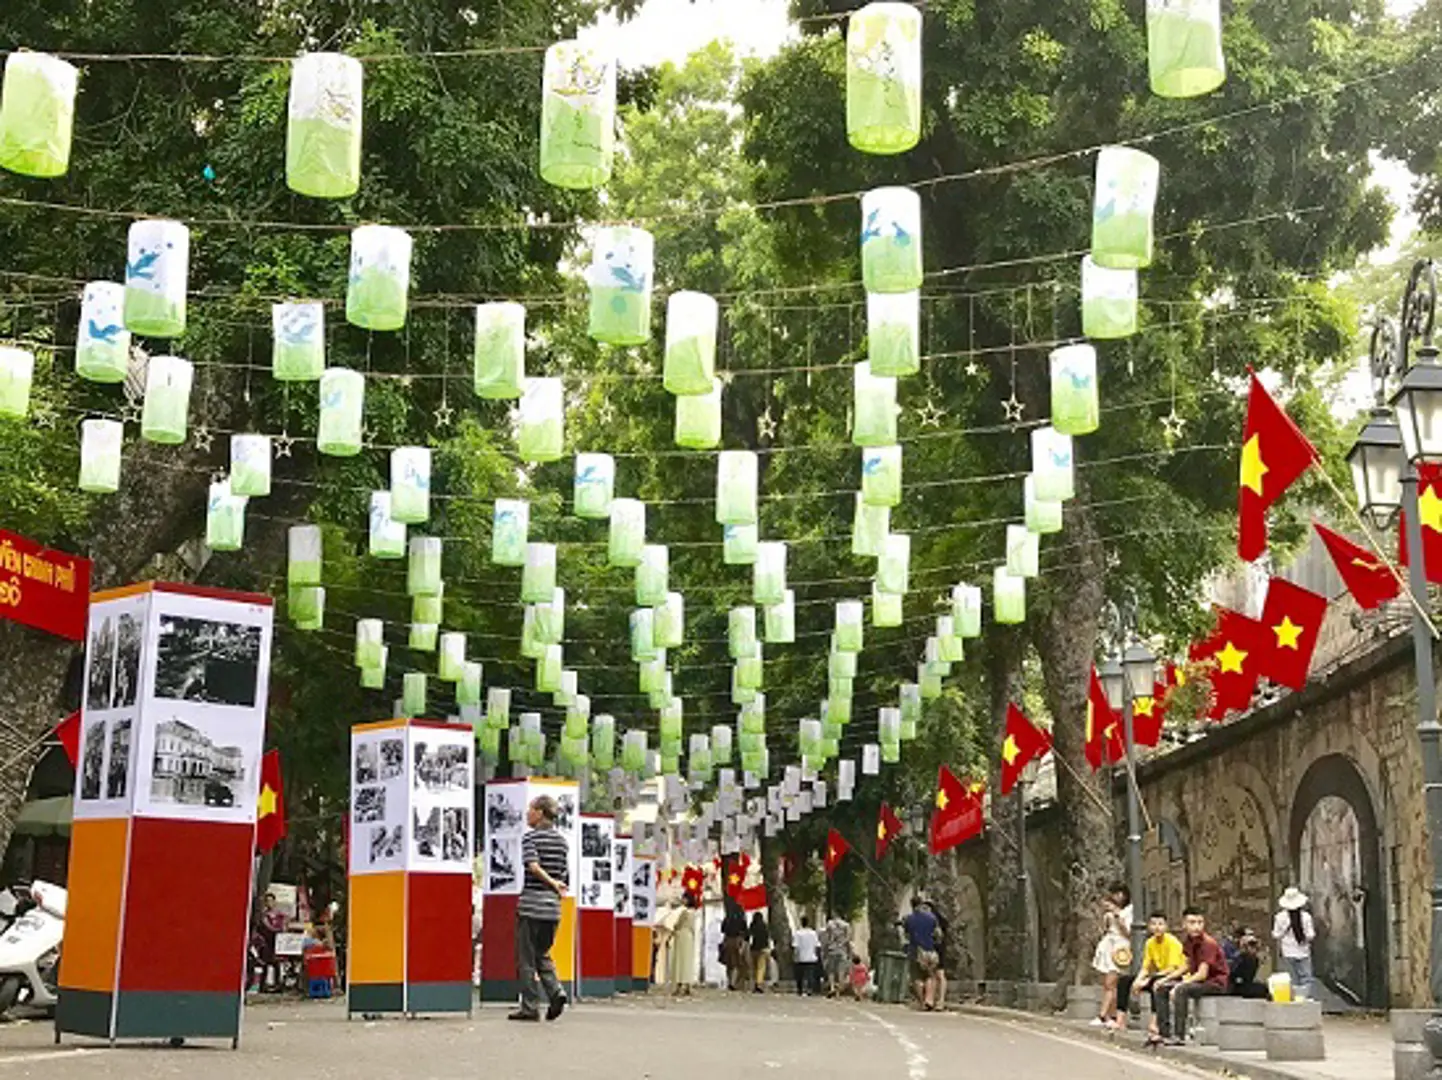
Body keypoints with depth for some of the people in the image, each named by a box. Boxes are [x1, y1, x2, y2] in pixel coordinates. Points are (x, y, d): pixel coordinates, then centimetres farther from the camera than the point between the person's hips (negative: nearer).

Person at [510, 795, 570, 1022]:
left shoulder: (530, 837, -5)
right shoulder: (561, 840, 12)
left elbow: (533, 866, -21)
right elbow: (565, 875, 12)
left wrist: (552, 882, -14)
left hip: (531, 904, -6)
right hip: (553, 906, 6)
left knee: (526, 958, 2)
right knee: (542, 954, 17)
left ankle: (530, 1006, 3)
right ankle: (555, 991, -3)